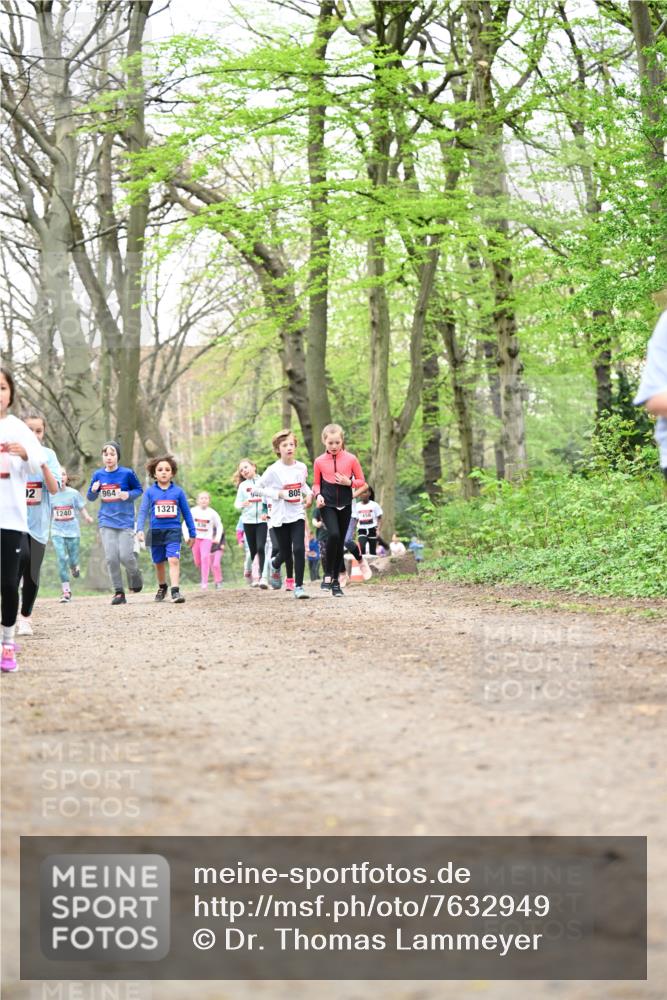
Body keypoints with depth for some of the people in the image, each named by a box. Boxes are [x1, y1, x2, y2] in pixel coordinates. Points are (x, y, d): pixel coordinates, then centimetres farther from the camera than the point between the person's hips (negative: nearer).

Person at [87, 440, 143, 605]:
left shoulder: (127, 473, -6)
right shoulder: (98, 475, 3)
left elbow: (139, 489, 7)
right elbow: (91, 498, 11)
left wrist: (128, 494, -15)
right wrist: (93, 490, -12)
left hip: (125, 521, -3)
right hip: (106, 522, 3)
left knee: (125, 556, -9)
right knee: (111, 558, -4)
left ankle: (135, 574, 24)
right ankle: (119, 592, 4)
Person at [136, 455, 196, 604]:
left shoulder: (178, 491, 1)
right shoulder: (150, 492, 1)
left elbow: (187, 513, 8)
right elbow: (143, 512, -3)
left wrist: (192, 533, 10)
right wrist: (140, 529, -18)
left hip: (173, 531, -2)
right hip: (156, 531, 2)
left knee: (174, 560, -18)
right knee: (159, 563, 14)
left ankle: (175, 591, -22)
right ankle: (162, 587, 37)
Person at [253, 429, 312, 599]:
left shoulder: (302, 468, 1)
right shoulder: (273, 470, -9)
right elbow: (257, 489, -4)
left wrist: (309, 494, 2)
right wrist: (278, 494, -14)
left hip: (297, 515, 2)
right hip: (280, 517, -2)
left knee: (299, 549, -14)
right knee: (286, 553, 7)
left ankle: (298, 586, -8)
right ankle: (275, 564, 43)